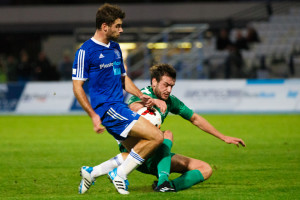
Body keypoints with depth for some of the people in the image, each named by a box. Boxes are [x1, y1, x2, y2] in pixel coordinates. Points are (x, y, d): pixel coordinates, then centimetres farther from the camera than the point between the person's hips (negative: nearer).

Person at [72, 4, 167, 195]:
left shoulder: (115, 48, 16)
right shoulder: (86, 51, -9)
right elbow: (77, 87, -10)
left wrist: (141, 96, 10)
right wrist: (93, 115, -17)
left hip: (120, 107, 9)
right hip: (106, 108, -9)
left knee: (137, 151, 6)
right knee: (157, 136, -17)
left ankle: (91, 172, 12)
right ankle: (120, 175, -8)